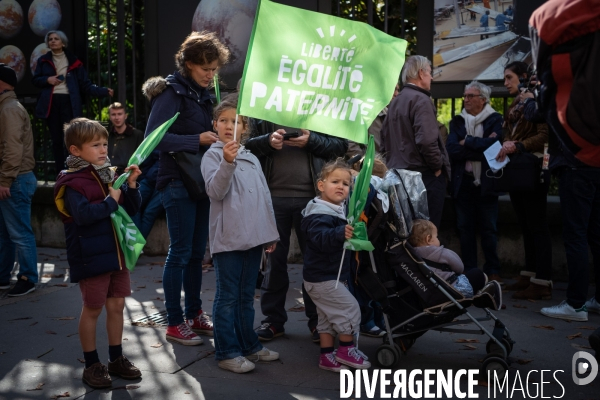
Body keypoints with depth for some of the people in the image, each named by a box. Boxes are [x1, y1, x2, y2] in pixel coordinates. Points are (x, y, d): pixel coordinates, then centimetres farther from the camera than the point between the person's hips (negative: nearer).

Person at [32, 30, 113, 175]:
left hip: (68, 102, -2)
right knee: (56, 139, 6)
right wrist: (47, 79, -7)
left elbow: (85, 84, 2)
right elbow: (35, 80, 14)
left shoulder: (73, 61, 5)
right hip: (51, 102, 3)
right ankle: (60, 174, 12)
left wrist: (103, 91, -11)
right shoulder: (43, 60, 10)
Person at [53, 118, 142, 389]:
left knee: (117, 306, 13)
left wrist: (131, 185, -5)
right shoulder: (73, 183, -13)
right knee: (92, 309, 5)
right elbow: (83, 215, -28)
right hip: (91, 257, -7)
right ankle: (91, 364, 20)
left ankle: (116, 358, 27)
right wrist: (111, 201, -19)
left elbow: (131, 209, 10)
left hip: (116, 253, 7)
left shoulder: (110, 174, 9)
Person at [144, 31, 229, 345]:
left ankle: (194, 313, 25)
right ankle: (174, 323, 9)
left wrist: (216, 138, 1)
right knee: (181, 252, -2)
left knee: (197, 251, 13)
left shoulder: (202, 94, 13)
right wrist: (197, 140, -22)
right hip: (178, 183, -7)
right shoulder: (172, 92, -10)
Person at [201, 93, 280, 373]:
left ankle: (249, 344, 26)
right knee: (228, 296, 0)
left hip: (253, 236, 6)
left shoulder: (252, 159, 16)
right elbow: (216, 192, -17)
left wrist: (271, 233, 17)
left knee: (246, 295, 16)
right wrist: (227, 162, -30)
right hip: (227, 237, -6)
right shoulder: (213, 155, -2)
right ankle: (227, 352, 7)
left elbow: (264, 197, 18)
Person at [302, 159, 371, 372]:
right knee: (350, 308, -6)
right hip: (323, 277, -10)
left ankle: (327, 356, 24)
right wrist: (340, 233, -55)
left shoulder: (338, 211, 10)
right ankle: (346, 349, 9)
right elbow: (321, 238, -41)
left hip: (331, 275, 10)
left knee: (328, 317, 15)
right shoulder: (320, 215, -23)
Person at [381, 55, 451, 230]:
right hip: (424, 175, -9)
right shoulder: (421, 99, -13)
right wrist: (438, 166, -11)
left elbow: (384, 139, 19)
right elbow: (426, 140, -24)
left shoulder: (395, 101, 14)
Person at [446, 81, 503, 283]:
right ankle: (469, 272, 12)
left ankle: (493, 272, 12)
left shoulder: (495, 120, 3)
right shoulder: (457, 121, 11)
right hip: (463, 182, 3)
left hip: (486, 183, -3)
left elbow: (495, 144, -16)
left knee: (489, 229, 3)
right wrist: (481, 147, -12)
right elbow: (451, 149, -5)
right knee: (465, 228, 4)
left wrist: (467, 142, -8)